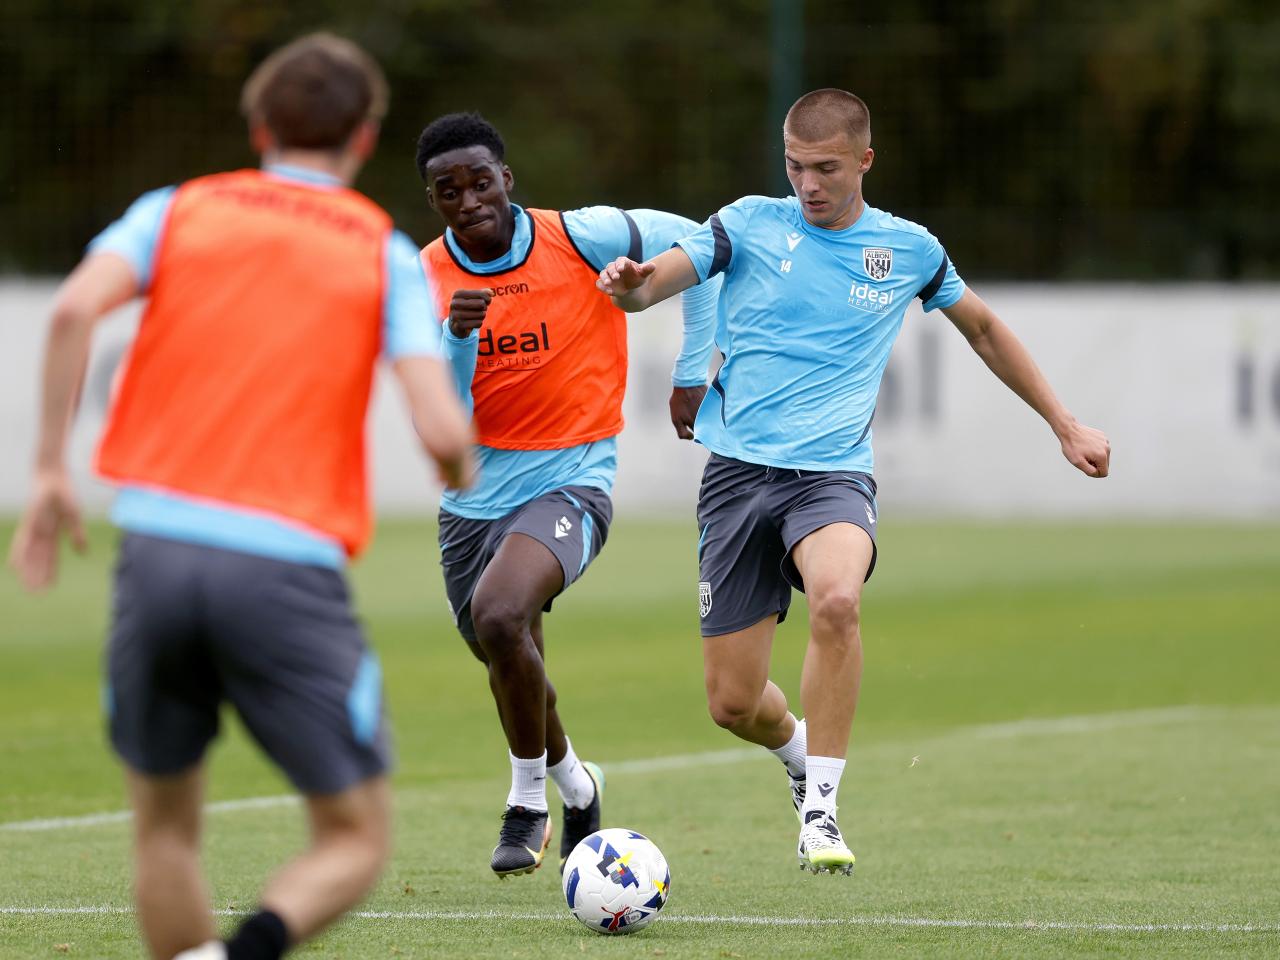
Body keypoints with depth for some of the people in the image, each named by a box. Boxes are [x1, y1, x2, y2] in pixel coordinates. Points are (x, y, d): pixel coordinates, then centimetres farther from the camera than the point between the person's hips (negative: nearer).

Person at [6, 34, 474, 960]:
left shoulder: (179, 212, 13)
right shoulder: (385, 252, 9)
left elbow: (77, 306, -8)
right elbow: (442, 430, -4)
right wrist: (464, 497, 18)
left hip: (158, 546, 2)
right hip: (289, 568, -2)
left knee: (165, 830, 19)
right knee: (356, 841, 6)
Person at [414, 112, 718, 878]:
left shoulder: (582, 239, -12)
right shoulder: (422, 279, -5)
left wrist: (694, 371, 4)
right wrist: (455, 336, -30)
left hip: (569, 477, -5)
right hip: (474, 491, 5)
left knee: (499, 617, -30)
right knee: (511, 667, 16)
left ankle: (529, 798, -9)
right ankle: (573, 784, 48)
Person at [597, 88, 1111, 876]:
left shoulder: (908, 249, 8)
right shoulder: (751, 225, 4)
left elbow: (983, 328, 24)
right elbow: (654, 282, -6)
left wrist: (1065, 424, 24)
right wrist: (629, 284, -31)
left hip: (834, 472, -1)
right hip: (739, 468, 1)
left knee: (838, 599, -35)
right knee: (733, 701, -2)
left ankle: (822, 809, -23)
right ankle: (800, 752, 36)